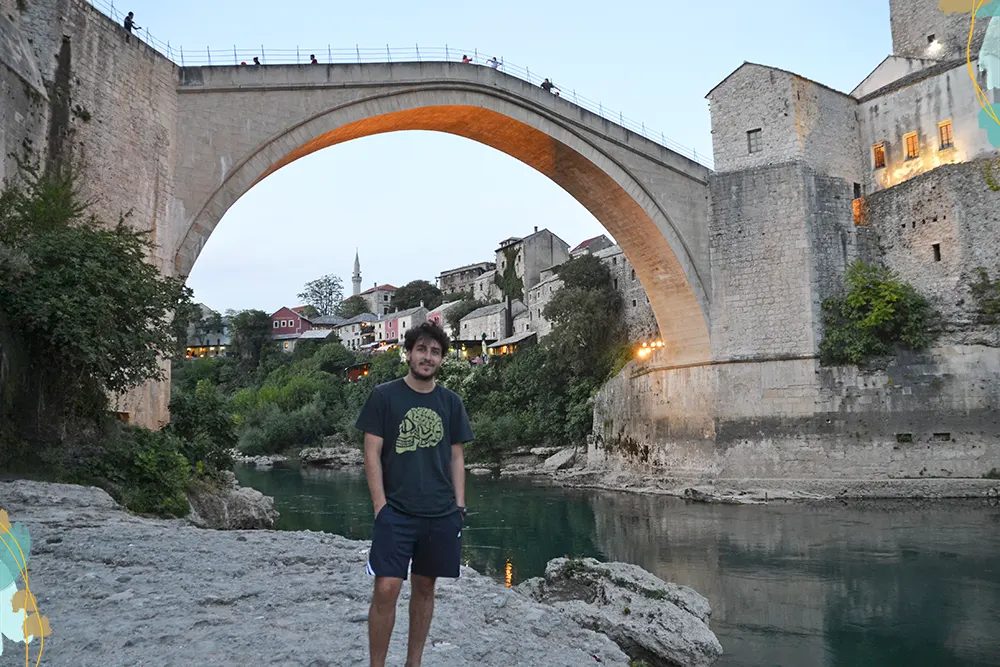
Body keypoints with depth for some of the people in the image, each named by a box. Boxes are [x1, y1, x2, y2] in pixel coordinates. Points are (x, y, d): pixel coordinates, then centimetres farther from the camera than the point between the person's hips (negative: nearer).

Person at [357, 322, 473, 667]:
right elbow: (372, 453, -3)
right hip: (396, 512, -3)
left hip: (441, 514, 3)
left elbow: (456, 457, 11)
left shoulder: (451, 402, 8)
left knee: (425, 587, 11)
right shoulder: (384, 396, -2)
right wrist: (380, 505, -10)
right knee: (386, 589, -10)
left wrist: (459, 506, 4)